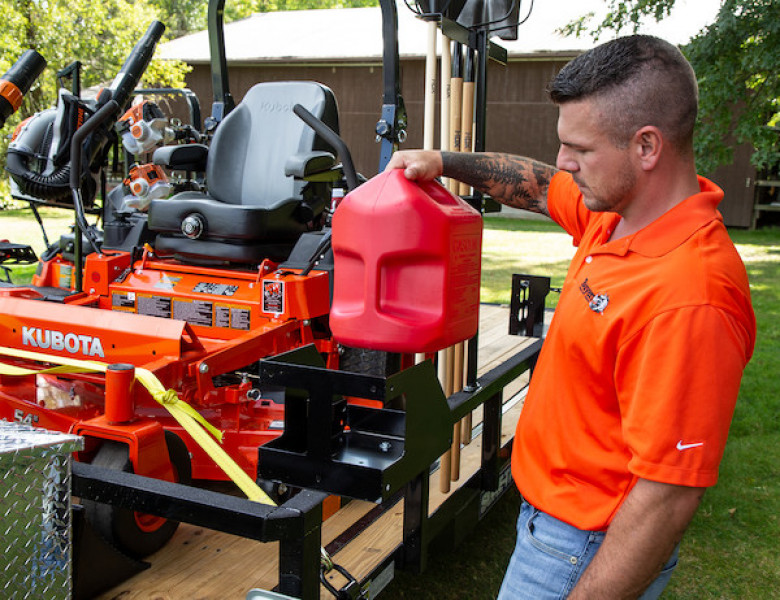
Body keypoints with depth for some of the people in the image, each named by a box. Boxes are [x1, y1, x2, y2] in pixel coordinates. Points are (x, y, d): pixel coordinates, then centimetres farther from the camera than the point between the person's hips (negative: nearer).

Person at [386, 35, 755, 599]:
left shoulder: (689, 299, -33)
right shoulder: (613, 211, -3)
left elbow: (669, 496, -31)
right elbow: (538, 185, 18)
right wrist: (445, 162, 7)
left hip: (593, 550, -9)